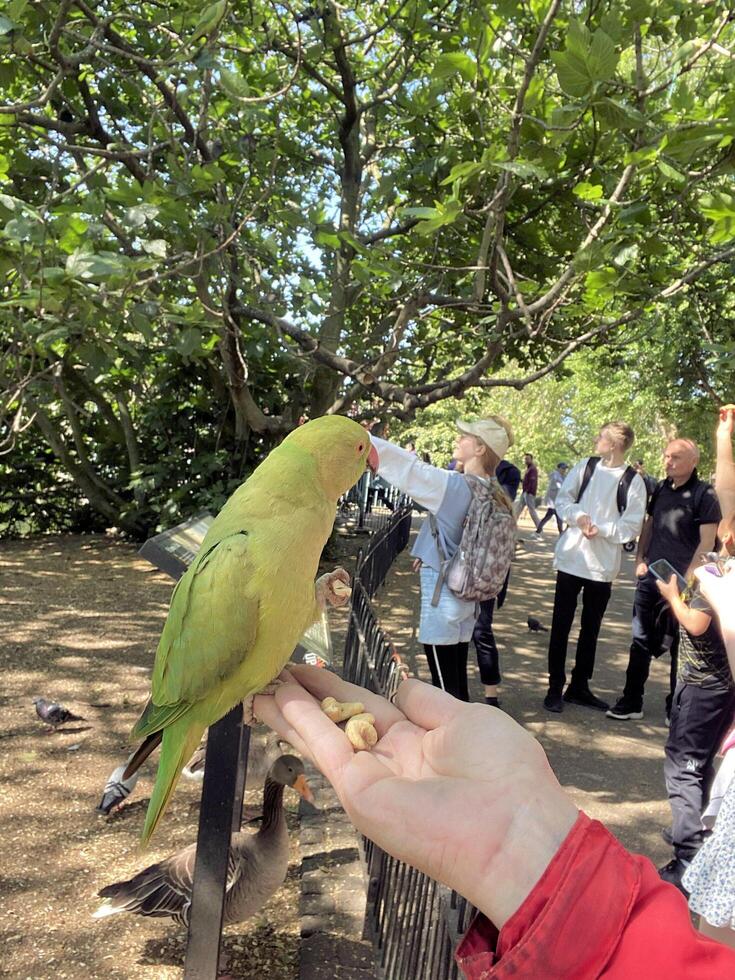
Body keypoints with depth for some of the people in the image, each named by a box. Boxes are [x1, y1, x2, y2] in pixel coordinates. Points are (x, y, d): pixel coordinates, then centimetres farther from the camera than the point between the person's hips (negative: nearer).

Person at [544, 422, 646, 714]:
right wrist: (579, 516, -16)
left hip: (603, 565, -1)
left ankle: (579, 687, 26)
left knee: (591, 629, 12)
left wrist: (600, 528, -19)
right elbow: (562, 499, 3)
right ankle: (555, 687, 16)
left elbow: (631, 526, -6)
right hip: (571, 558, 1)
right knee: (561, 624, 5)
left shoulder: (633, 481, -5)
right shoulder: (585, 467, 1)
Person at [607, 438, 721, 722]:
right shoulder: (661, 488, 8)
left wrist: (688, 579, -15)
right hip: (650, 578, 6)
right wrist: (640, 559, 6)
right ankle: (631, 702, 20)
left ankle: (676, 709, 21)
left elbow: (707, 542, -12)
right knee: (641, 642, 10)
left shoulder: (704, 495, -10)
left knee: (680, 647, 7)